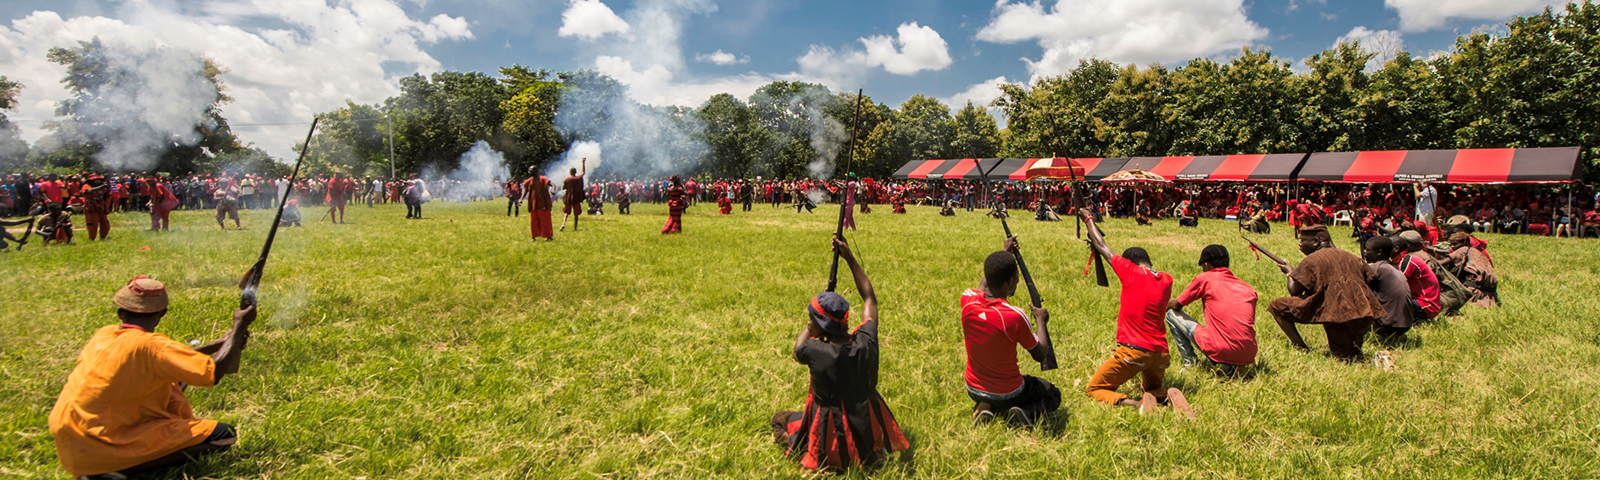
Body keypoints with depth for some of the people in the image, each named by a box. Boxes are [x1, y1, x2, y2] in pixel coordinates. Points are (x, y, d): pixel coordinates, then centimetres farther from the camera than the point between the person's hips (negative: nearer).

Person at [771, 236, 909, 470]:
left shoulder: (815, 352, -26)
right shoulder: (866, 342, -16)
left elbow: (798, 348, 2)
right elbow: (870, 298, 2)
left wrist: (811, 325, 12)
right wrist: (850, 258, 6)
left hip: (830, 440, -1)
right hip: (868, 432, 1)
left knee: (780, 419, 25)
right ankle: (872, 451, 18)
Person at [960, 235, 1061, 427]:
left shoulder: (967, 300, -16)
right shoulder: (1015, 316, -29)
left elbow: (983, 284, 12)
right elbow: (1040, 355, -12)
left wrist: (1003, 254, 22)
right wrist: (1040, 320, 3)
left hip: (973, 391, 5)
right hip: (1007, 395, -4)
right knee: (1053, 396, 23)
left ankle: (984, 407, 8)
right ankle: (1026, 412, -6)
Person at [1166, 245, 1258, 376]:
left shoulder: (1205, 278, 2)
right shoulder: (1248, 288, 15)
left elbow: (1176, 305, 9)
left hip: (1221, 351, -5)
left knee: (1172, 315, 12)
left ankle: (1190, 363, 12)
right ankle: (1231, 366, 14)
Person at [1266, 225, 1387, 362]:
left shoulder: (1312, 259, 1)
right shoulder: (1351, 257, 21)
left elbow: (1294, 291, -2)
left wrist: (1289, 272, 18)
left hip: (1335, 314, -7)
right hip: (1365, 317, 7)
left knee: (1276, 306, 3)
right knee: (1349, 358, 28)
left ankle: (1302, 350, -3)